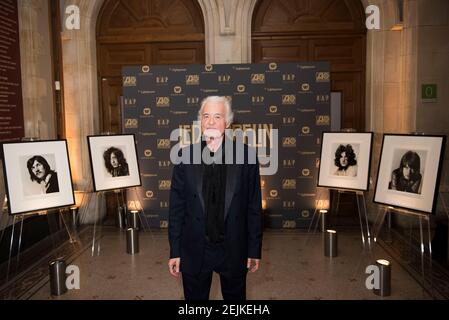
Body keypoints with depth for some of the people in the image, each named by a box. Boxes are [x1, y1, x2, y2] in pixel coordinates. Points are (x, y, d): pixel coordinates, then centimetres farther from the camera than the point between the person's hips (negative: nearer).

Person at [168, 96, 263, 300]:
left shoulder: (245, 155, -7)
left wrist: (255, 250, -1)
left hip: (234, 250, 0)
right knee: (195, 297, 17)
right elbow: (176, 206, -2)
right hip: (194, 250, 1)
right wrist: (175, 251, -1)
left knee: (235, 297, 18)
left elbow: (254, 207, -3)